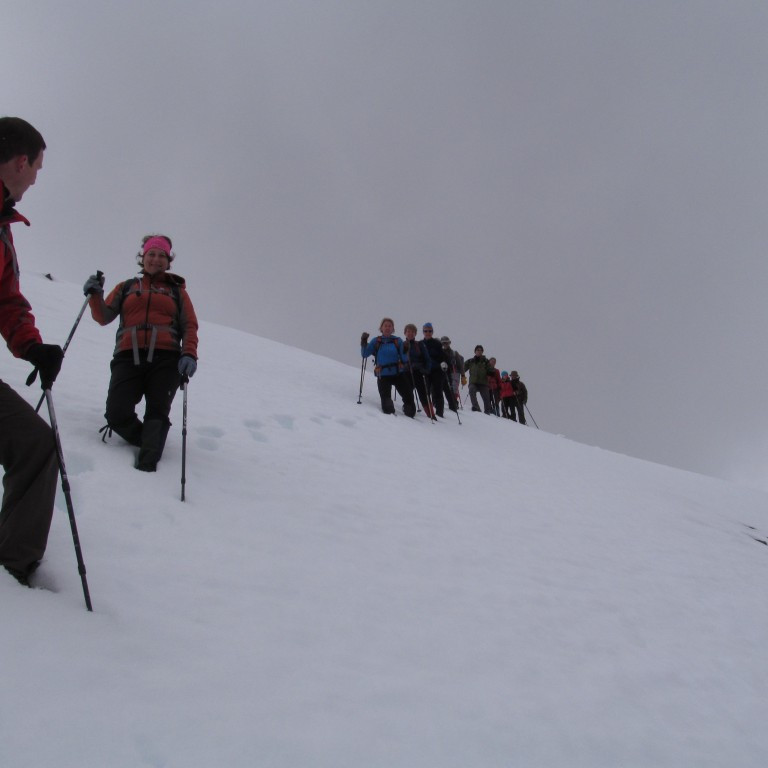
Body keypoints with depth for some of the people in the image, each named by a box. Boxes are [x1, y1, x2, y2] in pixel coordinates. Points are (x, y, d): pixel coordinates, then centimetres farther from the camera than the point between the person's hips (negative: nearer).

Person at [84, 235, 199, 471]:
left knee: (157, 413, -15)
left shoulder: (176, 290, 21)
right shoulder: (126, 287, 24)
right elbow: (104, 317, 13)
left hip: (165, 359, -1)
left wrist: (189, 355, -7)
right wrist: (95, 296, -6)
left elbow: (189, 326, 11)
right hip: (129, 357, 1)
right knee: (117, 415, -15)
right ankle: (150, 440, 10)